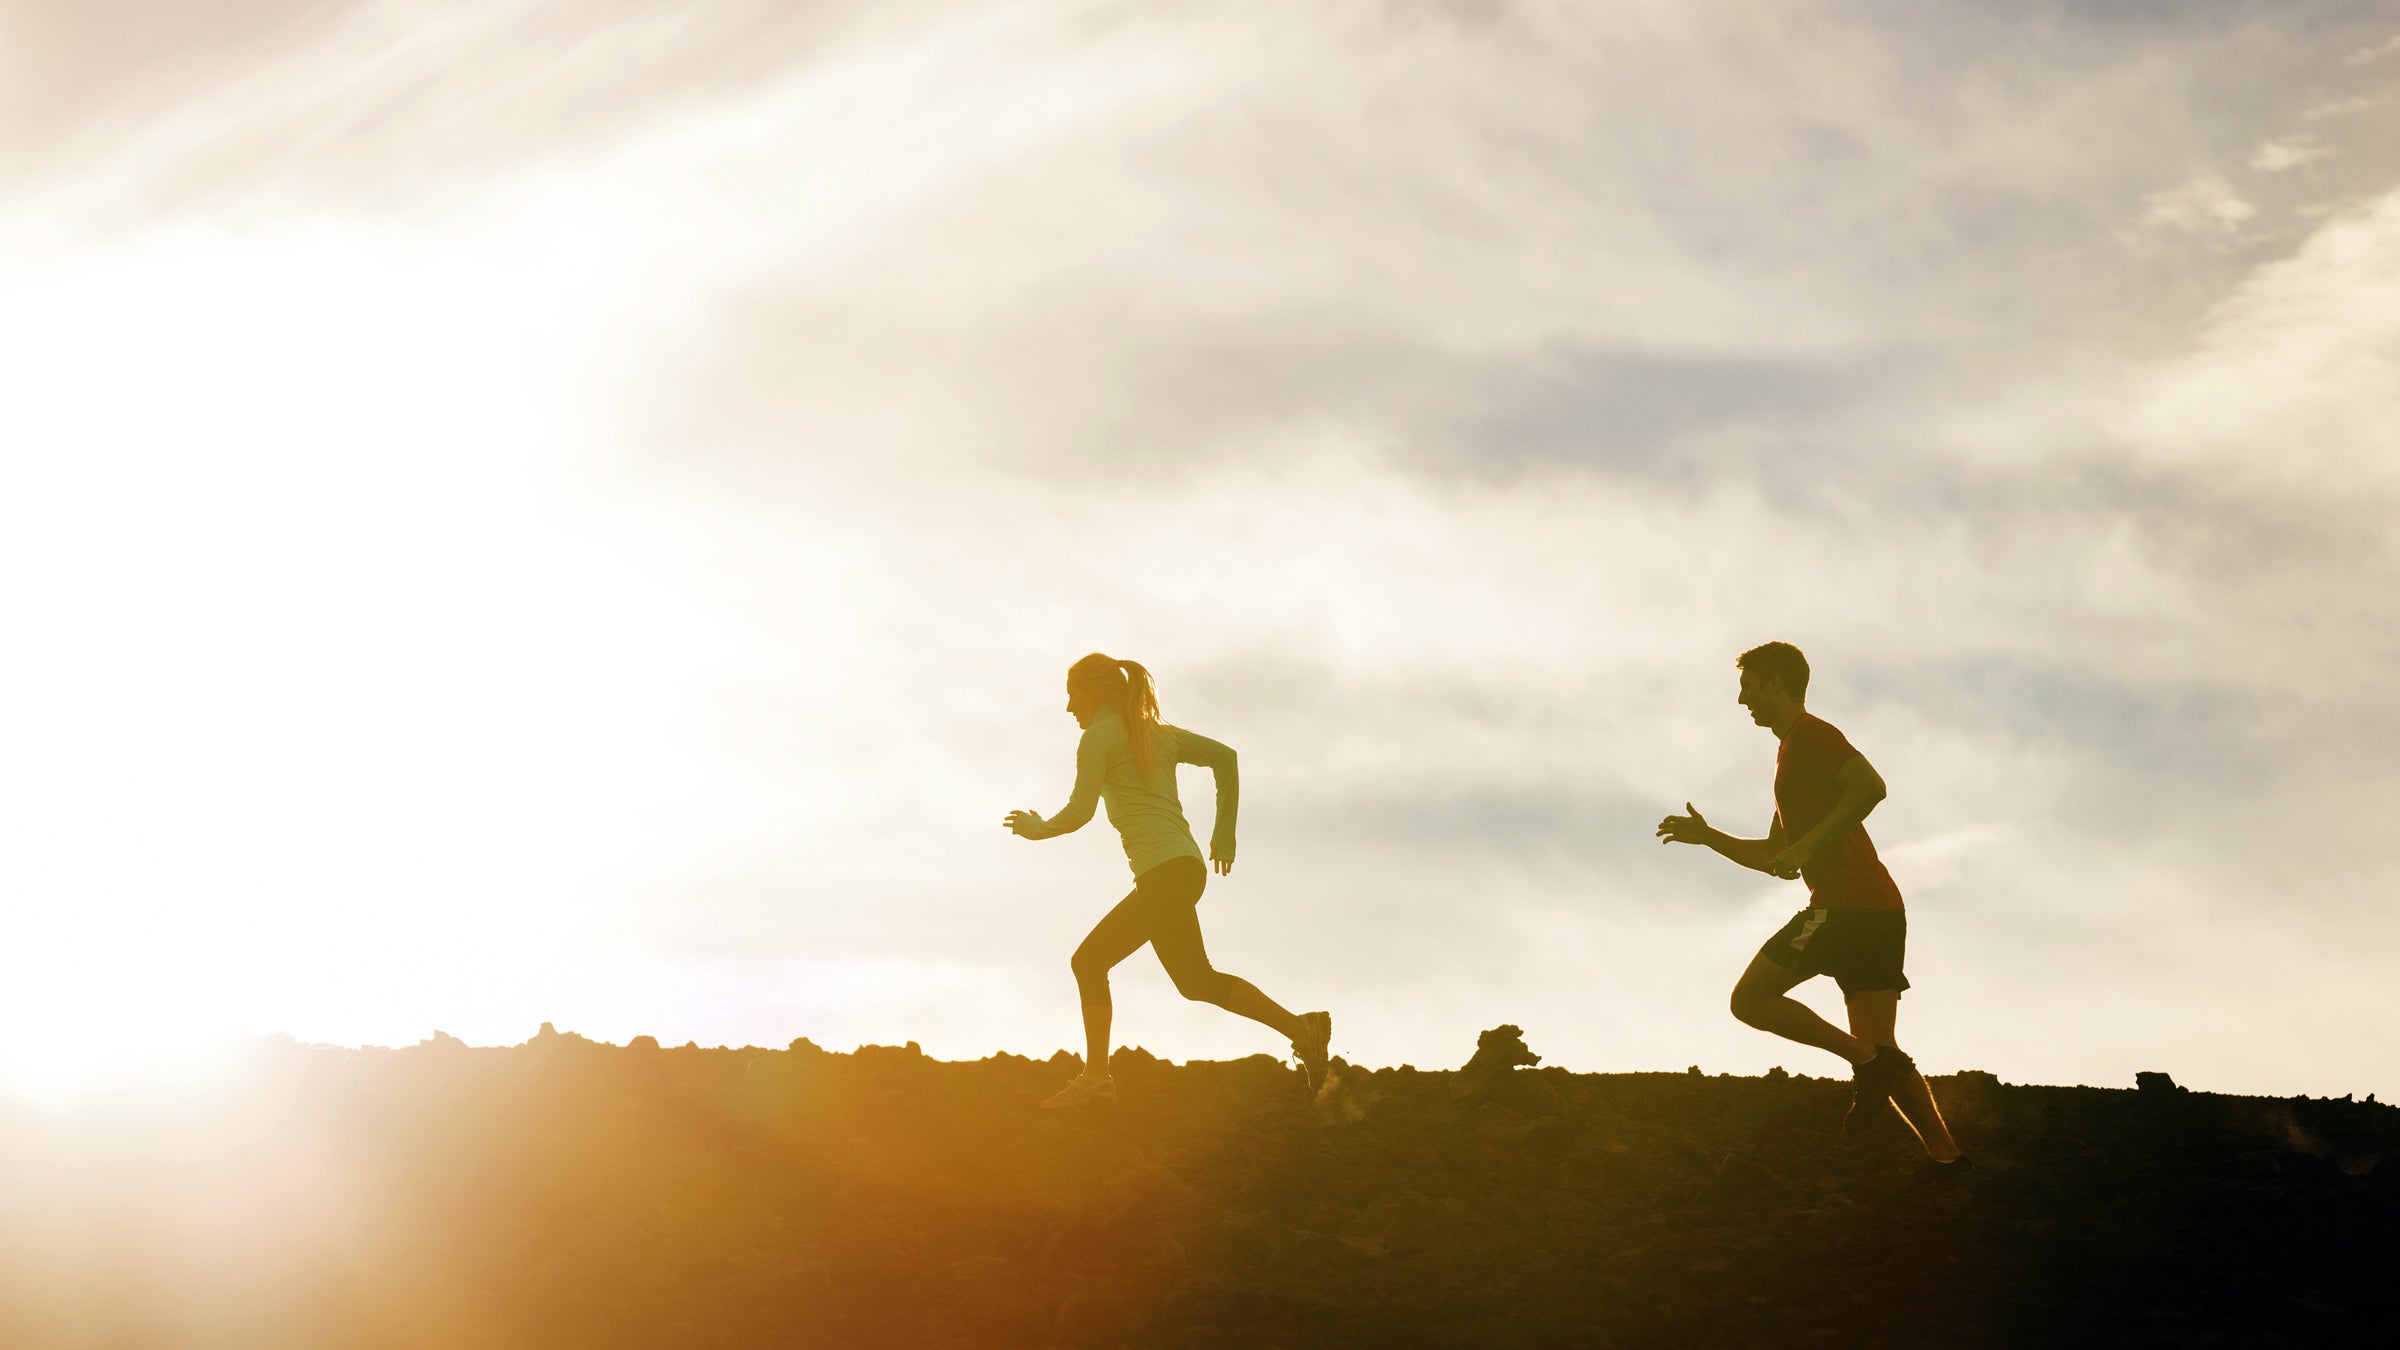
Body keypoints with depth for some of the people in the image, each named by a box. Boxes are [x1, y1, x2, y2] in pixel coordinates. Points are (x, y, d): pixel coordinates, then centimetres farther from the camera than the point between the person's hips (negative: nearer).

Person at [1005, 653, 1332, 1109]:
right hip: (1187, 864, 9)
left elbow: (1079, 813, -6)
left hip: (1163, 867, -9)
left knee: (1198, 980, -13)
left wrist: (1038, 828, 14)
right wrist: (1225, 835, 20)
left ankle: (1300, 1027, -22)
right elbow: (1225, 756, 16)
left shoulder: (1099, 737, 0)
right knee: (1089, 960, 11)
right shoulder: (1159, 733, 22)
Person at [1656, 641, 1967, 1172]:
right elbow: (1772, 857, 34)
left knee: (1751, 997, -5)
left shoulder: (1808, 734, 0)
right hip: (1881, 910, 10)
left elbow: (1870, 786, -19)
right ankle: (1945, 1155, -3)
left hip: (1846, 904, -10)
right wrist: (1706, 836, 30)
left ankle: (1869, 1061, -14)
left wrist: (1808, 845, -19)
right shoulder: (1795, 750, 29)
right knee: (1879, 1049, 6)